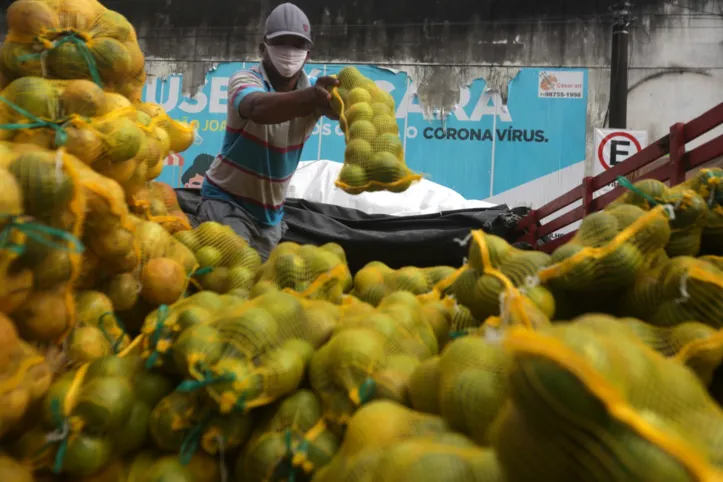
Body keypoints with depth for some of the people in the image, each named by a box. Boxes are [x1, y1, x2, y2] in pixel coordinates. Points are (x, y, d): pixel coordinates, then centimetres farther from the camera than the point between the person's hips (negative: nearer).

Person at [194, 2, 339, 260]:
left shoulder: (313, 89, -6)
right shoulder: (244, 80, -20)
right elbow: (259, 108, -44)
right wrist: (311, 97, -63)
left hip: (270, 212, 5)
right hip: (227, 201, -5)